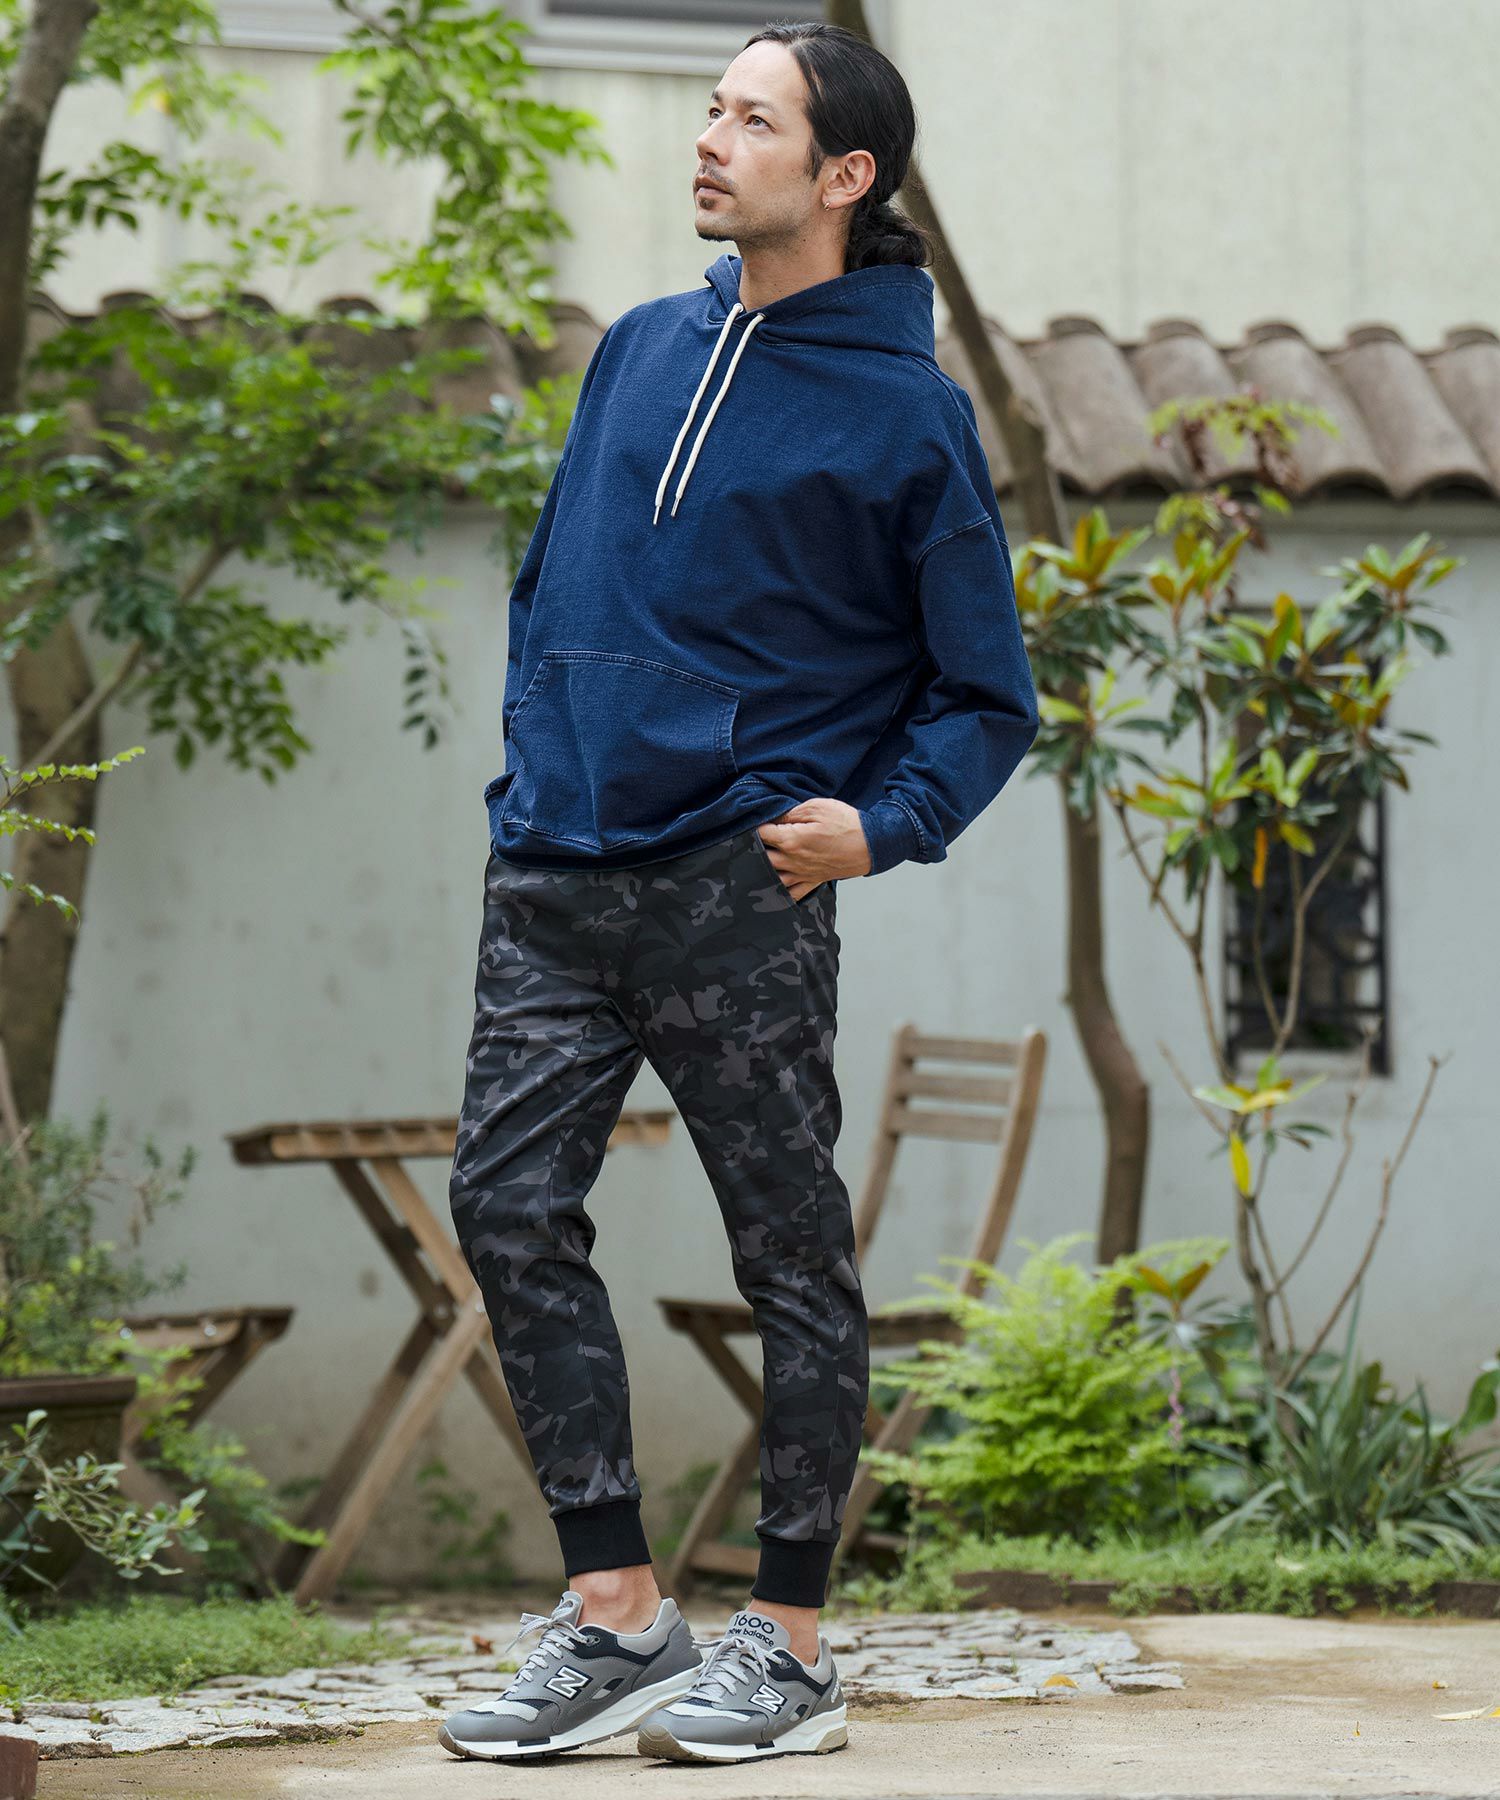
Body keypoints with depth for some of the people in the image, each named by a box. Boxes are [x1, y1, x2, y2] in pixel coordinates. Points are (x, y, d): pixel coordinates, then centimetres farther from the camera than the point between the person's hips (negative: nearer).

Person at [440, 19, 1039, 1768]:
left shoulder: (909, 413, -2)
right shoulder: (640, 350, 13)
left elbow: (987, 698, 1)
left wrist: (883, 822, -14)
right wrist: (536, 758, 13)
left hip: (736, 887, -5)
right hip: (551, 877, 6)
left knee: (792, 1258, 2)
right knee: (511, 1209, -2)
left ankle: (790, 1649, 10)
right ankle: (616, 1617, 6)